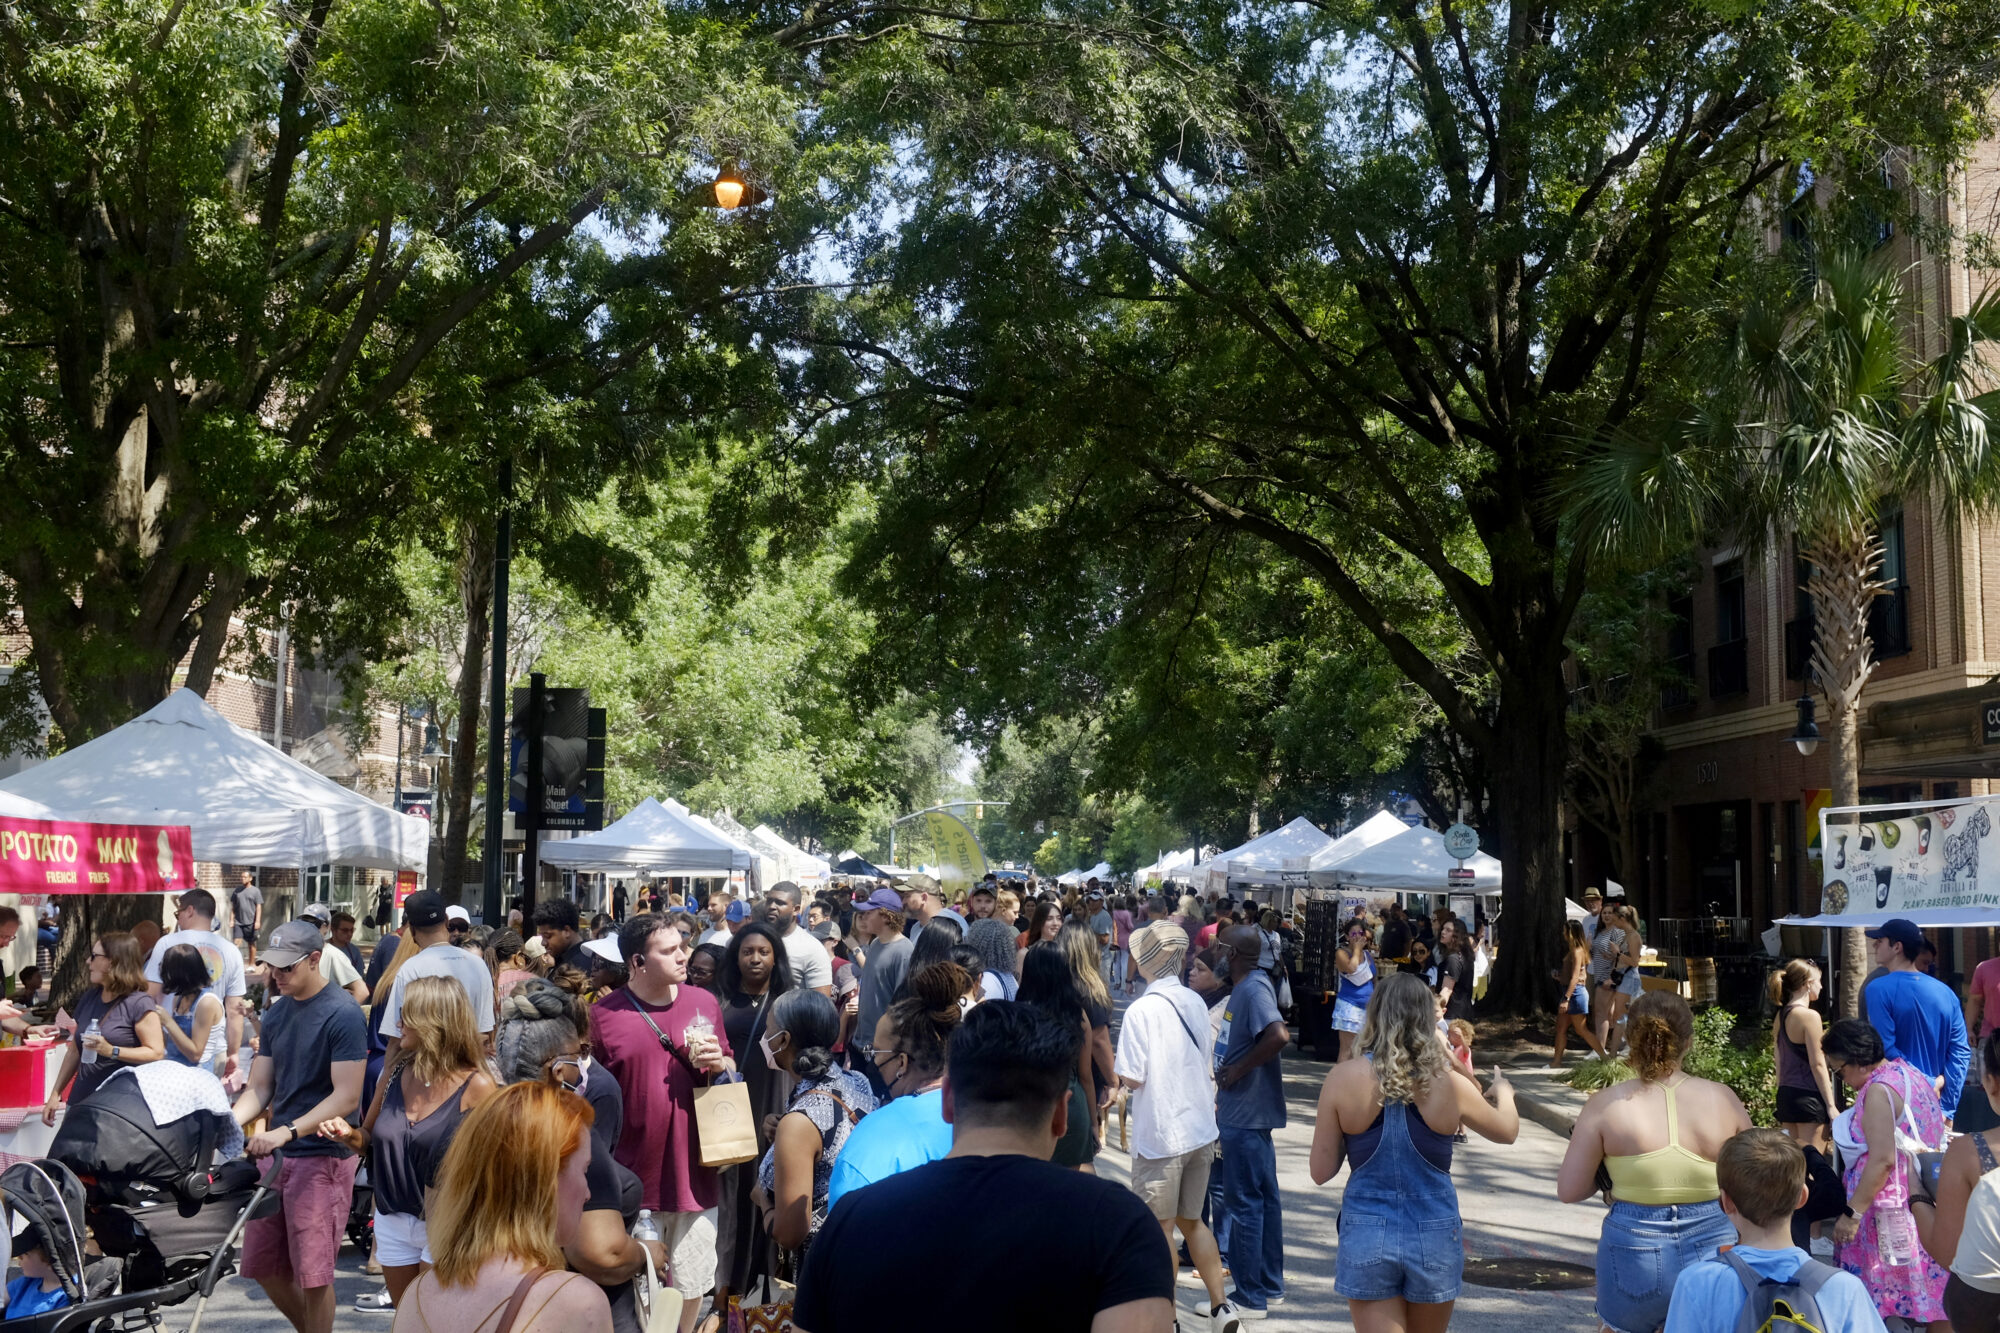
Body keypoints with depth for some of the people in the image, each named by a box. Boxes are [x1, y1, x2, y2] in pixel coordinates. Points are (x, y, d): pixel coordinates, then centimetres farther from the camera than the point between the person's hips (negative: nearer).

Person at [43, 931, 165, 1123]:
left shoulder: (139, 1004, -9)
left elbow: (156, 1053, -16)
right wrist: (55, 1093, 18)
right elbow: (75, 1050, 21)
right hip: (82, 1101, 7)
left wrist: (111, 1051, -24)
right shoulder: (89, 999, 14)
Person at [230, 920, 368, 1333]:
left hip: (324, 1156, -7)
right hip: (279, 1155, 8)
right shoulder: (277, 1013, 10)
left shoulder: (342, 1014, -13)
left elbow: (347, 1097, -17)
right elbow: (260, 1088, 10)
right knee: (263, 1266, 13)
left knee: (312, 1274, -3)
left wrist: (286, 1132, -25)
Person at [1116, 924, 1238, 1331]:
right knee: (1192, 1221, 18)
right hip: (1200, 1129, 6)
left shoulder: (1141, 1010, -18)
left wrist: (1119, 1072, 3)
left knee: (1160, 1228, 7)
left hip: (1160, 1134, -6)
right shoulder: (1196, 1003, 2)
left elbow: (1131, 1078, -16)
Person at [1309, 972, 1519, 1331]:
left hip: (1367, 1234, -1)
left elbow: (1321, 1171, -5)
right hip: (1434, 1235, 1)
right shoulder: (1449, 1085, -8)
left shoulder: (1342, 1079, -10)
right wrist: (1503, 1091, 34)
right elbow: (1508, 1131, 12)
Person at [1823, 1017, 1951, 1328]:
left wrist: (1852, 1212, -22)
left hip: (1893, 1206, -10)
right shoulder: (1907, 1071, 9)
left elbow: (1882, 1160, -25)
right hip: (1919, 1195, 10)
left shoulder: (1879, 1091, -21)